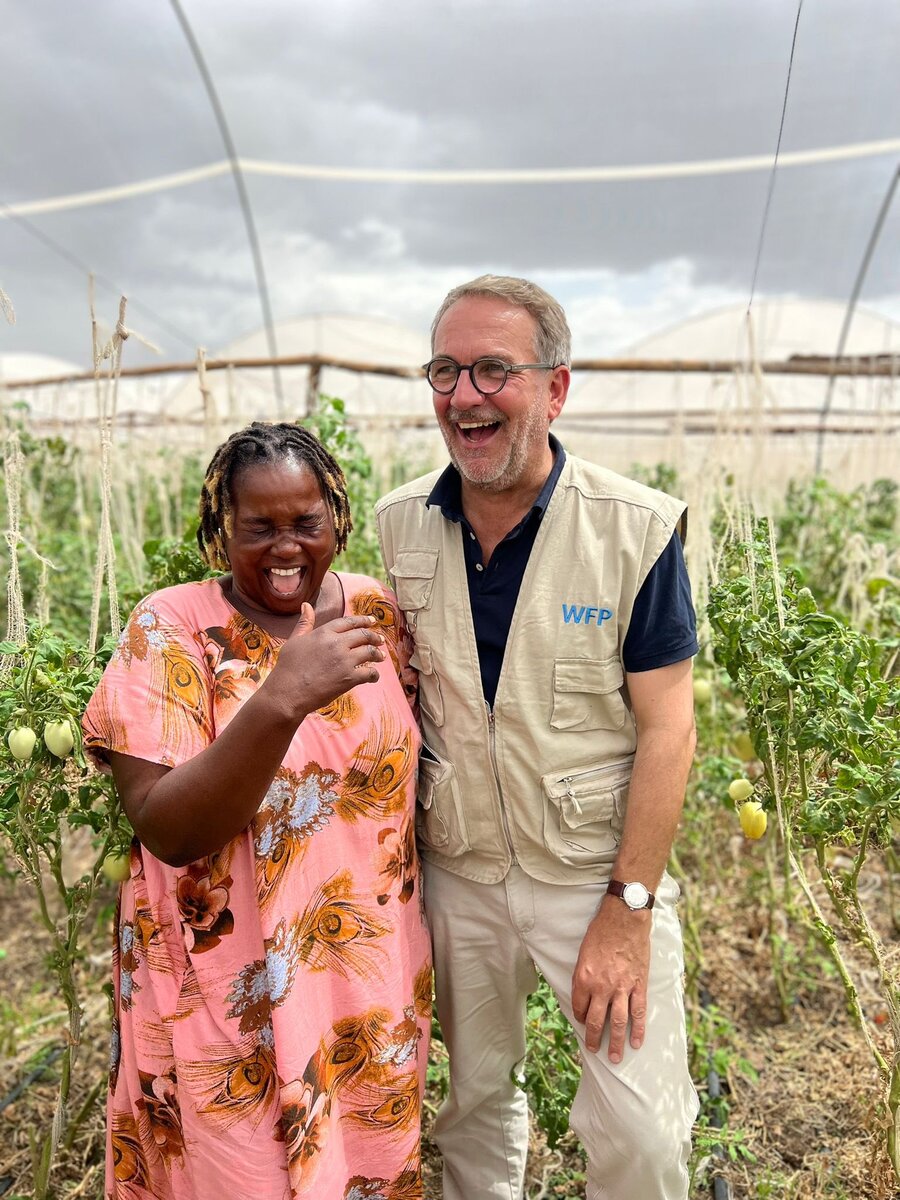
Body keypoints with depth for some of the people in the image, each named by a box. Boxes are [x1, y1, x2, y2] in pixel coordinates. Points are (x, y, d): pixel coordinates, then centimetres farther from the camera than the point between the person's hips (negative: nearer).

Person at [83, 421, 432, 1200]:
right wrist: (279, 701, -35)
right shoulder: (171, 630, -14)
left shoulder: (379, 612, -4)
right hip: (232, 988, -3)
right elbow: (166, 831, -22)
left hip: (375, 972, 4)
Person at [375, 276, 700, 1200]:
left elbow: (666, 727, -13)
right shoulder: (400, 524, -3)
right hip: (457, 871, 4)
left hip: (600, 871, -3)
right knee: (474, 1096, 21)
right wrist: (398, 860, 0)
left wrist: (628, 908, -14)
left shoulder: (636, 530, -15)